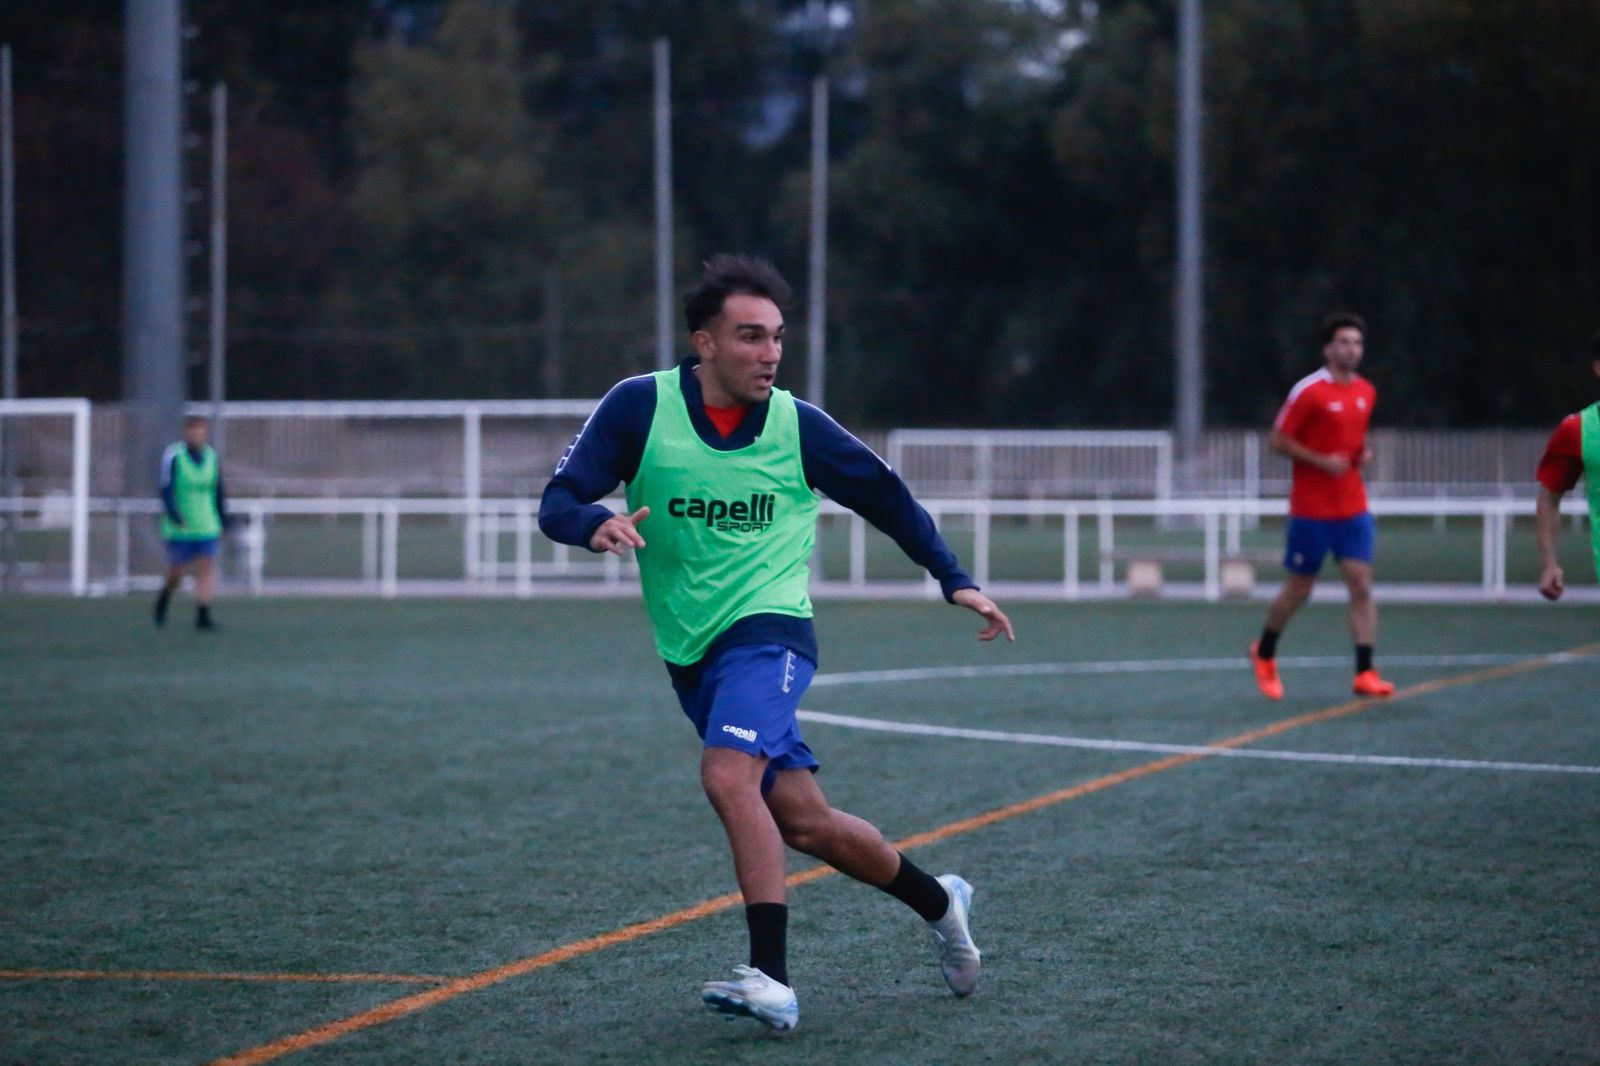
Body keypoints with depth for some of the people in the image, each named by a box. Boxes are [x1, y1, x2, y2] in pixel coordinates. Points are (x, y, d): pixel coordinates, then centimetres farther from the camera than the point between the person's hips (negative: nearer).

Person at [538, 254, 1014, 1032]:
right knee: (802, 821, 6)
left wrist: (954, 580, 7)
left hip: (767, 628, -3)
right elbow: (557, 502, -10)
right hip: (690, 652, 3)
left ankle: (772, 980, -29)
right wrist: (596, 524, -32)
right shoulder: (640, 407, -5)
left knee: (728, 774, -28)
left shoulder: (797, 426, -4)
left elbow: (887, 497, 12)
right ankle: (938, 903, 30)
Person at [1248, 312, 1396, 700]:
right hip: (1311, 507, -5)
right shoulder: (1309, 391, -11)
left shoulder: (1366, 392, 8)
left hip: (1353, 508, 5)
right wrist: (1321, 461, -18)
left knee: (1361, 584, -7)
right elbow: (1279, 440, -8)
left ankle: (1365, 673, -8)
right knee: (1299, 588, 6)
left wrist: (1364, 453, 3)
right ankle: (1264, 653, 30)